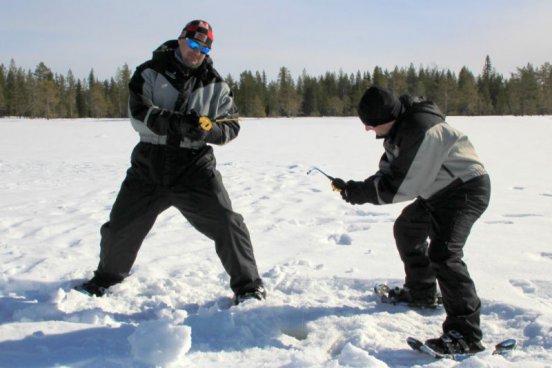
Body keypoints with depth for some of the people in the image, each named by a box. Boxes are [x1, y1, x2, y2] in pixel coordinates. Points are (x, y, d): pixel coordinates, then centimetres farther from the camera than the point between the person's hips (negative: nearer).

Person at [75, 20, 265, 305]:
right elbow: (138, 113, -14)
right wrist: (175, 122, -31)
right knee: (120, 228, 11)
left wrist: (207, 128, -22)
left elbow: (231, 126, 1)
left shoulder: (215, 85, 5)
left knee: (226, 223, -14)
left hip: (195, 166, 0)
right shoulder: (150, 73, 0)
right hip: (149, 165, 1)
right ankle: (107, 277, 40)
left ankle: (247, 285, 3)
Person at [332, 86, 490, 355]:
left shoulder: (421, 132, -32)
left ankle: (466, 335, -19)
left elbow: (400, 186, -29)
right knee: (407, 229, 24)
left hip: (466, 188, -11)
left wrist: (358, 192, -20)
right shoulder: (399, 128, 0)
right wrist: (355, 188, -10)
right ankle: (421, 293, 40)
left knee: (442, 254, -23)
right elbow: (389, 173, 4)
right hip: (440, 191, 11)